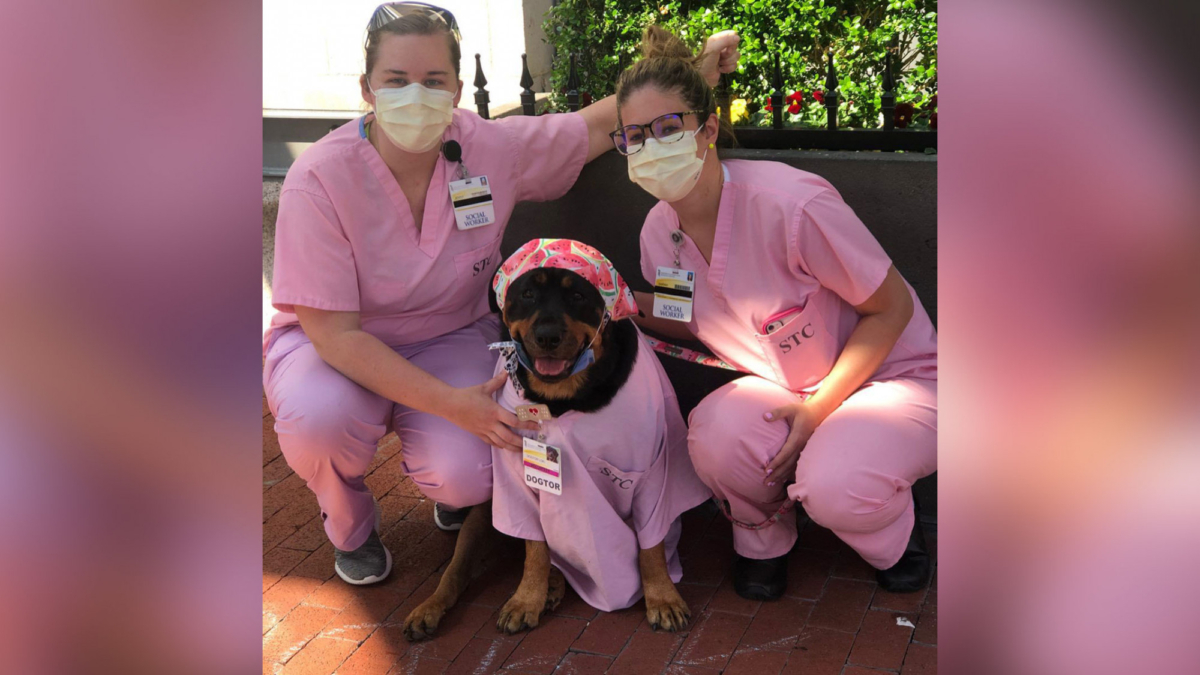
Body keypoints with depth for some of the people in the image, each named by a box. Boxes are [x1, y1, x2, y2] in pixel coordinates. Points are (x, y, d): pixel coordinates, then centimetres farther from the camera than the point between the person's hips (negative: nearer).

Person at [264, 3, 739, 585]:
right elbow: (335, 334, -25)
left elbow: (597, 125, 0)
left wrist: (695, 73, -10)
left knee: (466, 475, -26)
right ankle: (349, 526, 2)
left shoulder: (493, 148, -15)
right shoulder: (319, 180, -24)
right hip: (333, 346, -1)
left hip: (449, 339, 2)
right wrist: (450, 402, -33)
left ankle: (453, 492, 17)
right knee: (319, 415, -36)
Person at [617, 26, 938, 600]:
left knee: (833, 488, -34)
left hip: (892, 376, -4)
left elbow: (891, 307, -16)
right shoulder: (660, 231, -6)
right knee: (715, 434, -29)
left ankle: (893, 534, 5)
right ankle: (762, 537, 6)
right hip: (786, 390, 5)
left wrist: (817, 409, -20)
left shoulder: (790, 205, -27)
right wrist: (634, 309, -7)